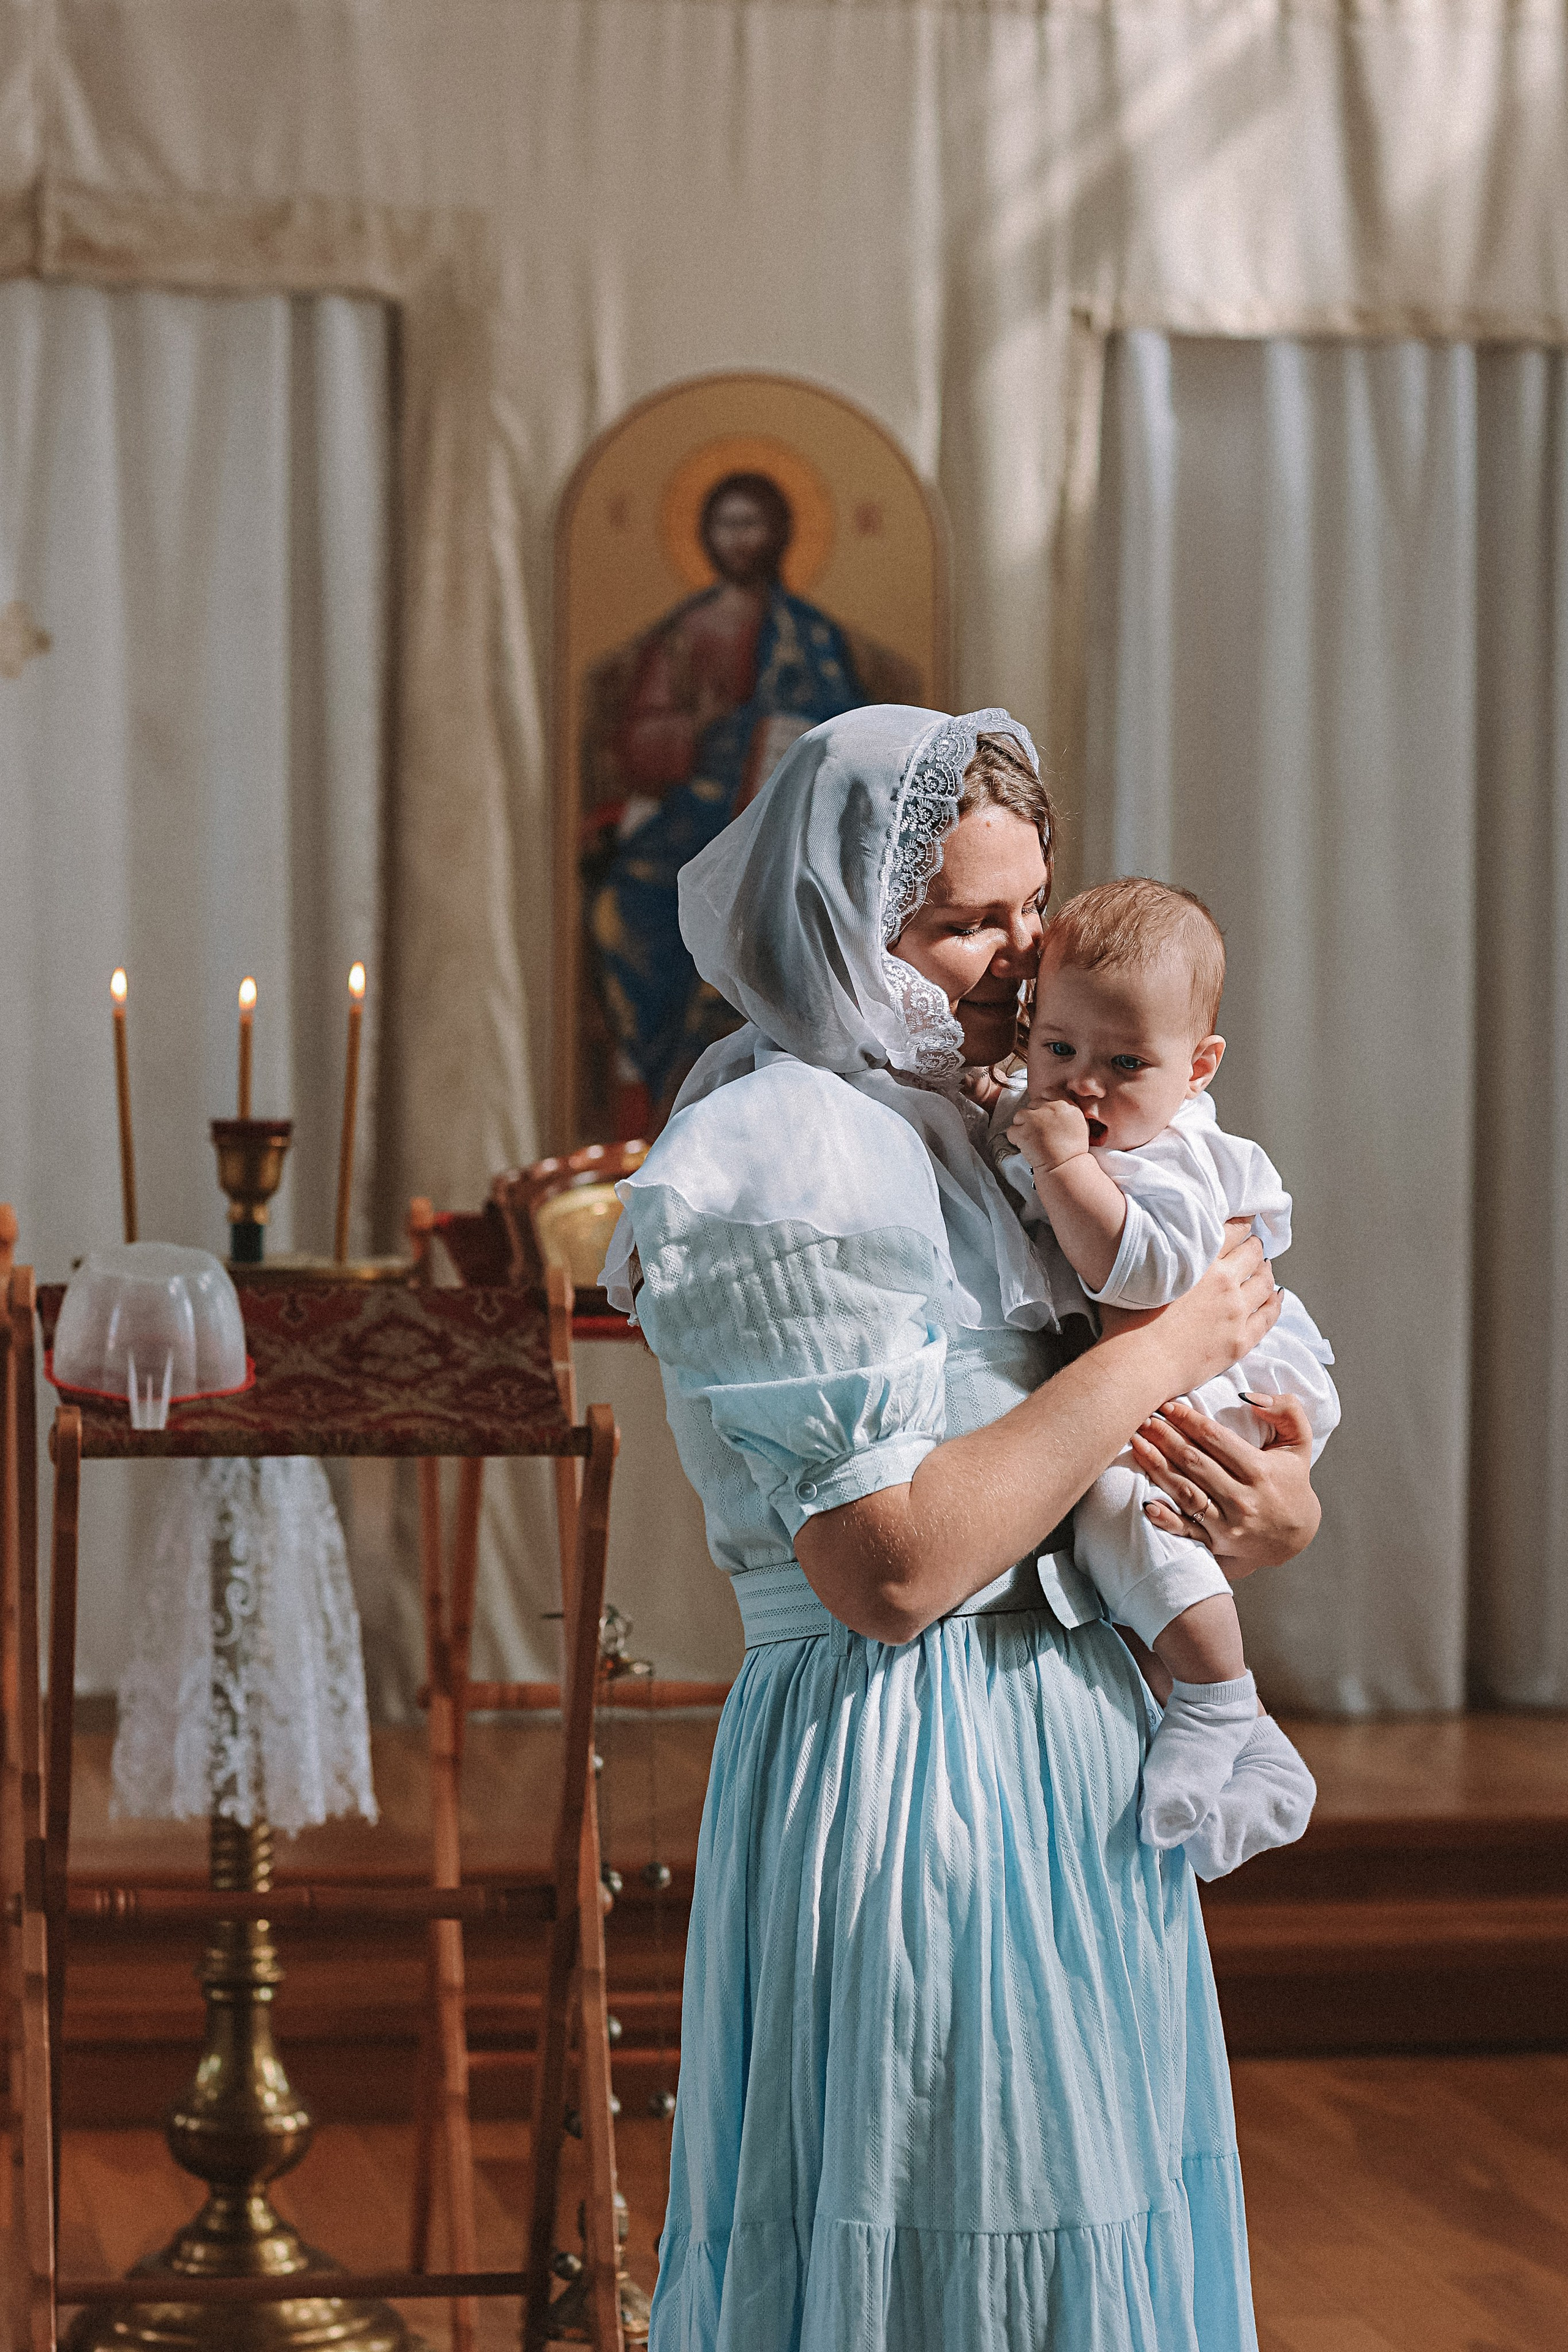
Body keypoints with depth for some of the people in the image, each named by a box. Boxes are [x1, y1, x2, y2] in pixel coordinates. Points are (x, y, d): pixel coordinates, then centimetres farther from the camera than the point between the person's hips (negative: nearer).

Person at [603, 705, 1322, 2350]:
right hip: (915, 1767, -10)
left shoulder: (940, 1122, 14)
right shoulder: (786, 1156, -16)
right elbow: (891, 1565, -23)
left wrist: (1276, 1518, -5)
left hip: (1060, 1746, 10)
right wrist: (1159, 1356, -16)